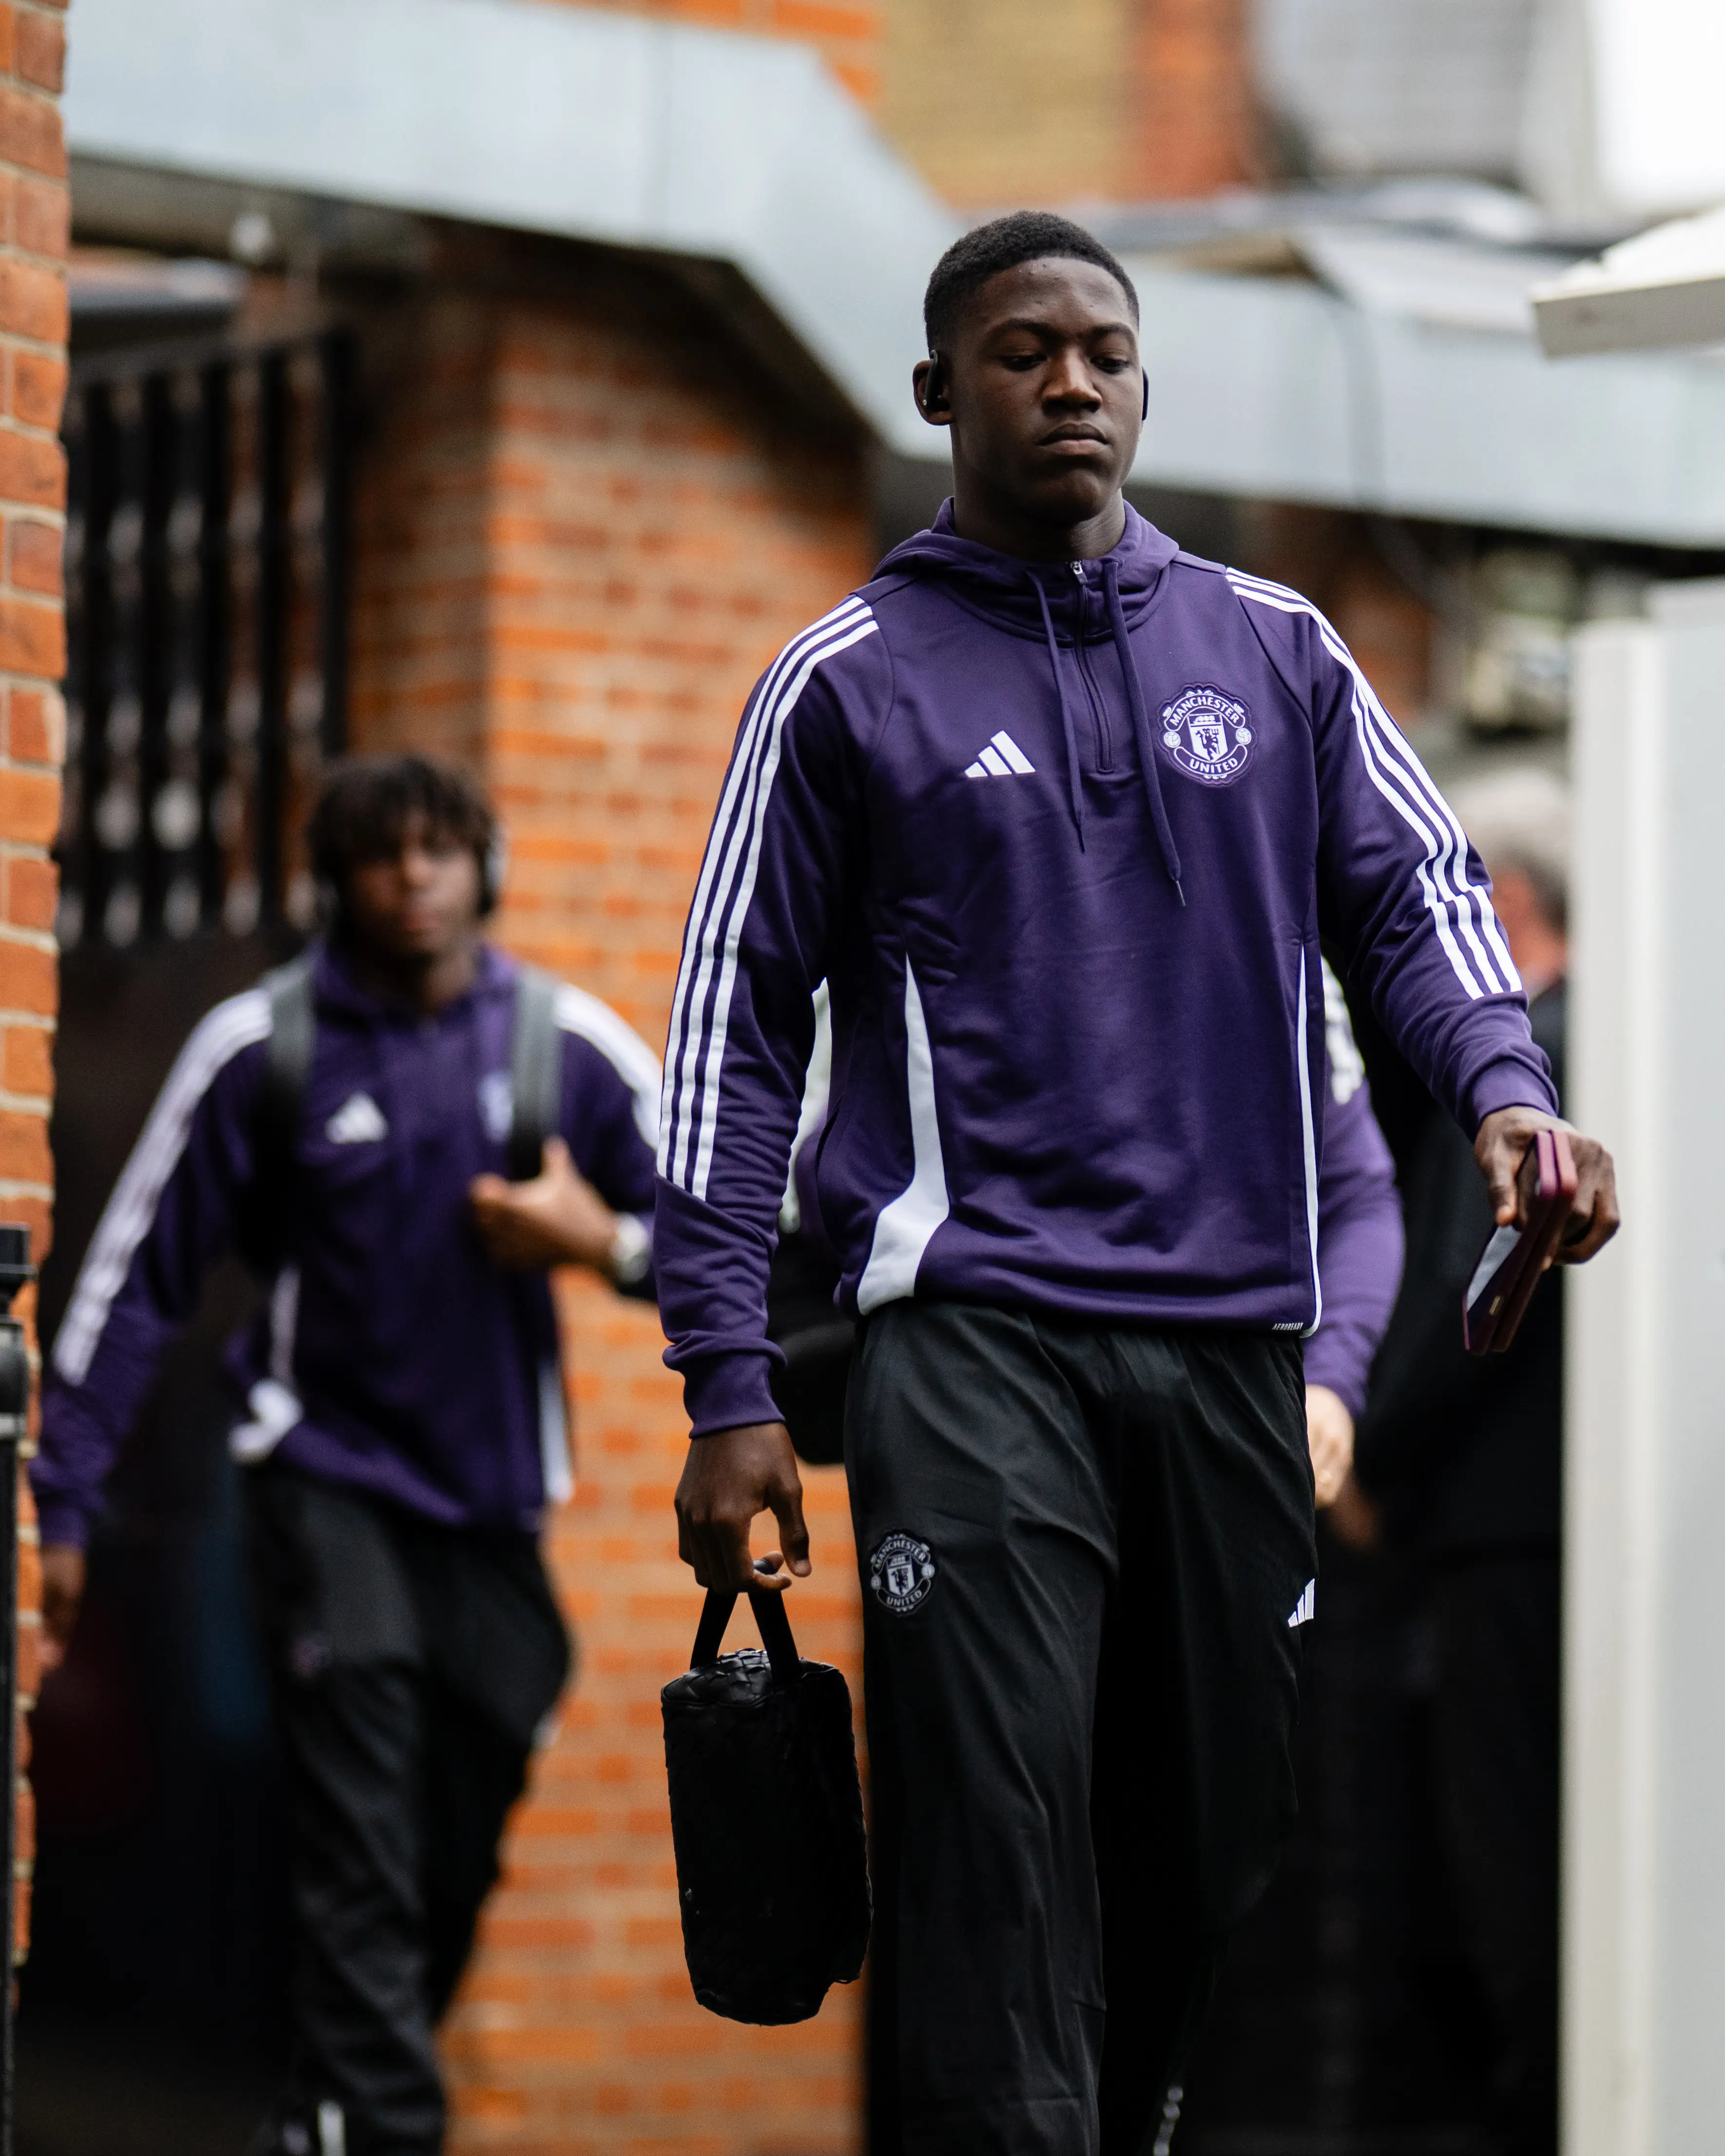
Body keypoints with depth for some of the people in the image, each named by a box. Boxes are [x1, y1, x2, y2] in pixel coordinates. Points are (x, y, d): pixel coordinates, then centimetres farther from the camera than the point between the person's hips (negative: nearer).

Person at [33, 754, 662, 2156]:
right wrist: (61, 1499, -2)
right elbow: (135, 1276, 1)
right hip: (331, 1475, -3)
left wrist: (600, 1239, -14)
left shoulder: (574, 1049, 1)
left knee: (457, 1860, 6)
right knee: (364, 1859, -15)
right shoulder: (264, 1048, -3)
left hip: (495, 1498, 3)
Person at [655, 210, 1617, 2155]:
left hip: (1233, 1337, 4)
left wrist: (1503, 1086, -14)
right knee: (999, 1868, -15)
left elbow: (1415, 893, 9)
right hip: (978, 1336, -3)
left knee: (1205, 1852, 7)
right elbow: (736, 1027, 6)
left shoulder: (1275, 651, 15)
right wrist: (727, 1385, -2)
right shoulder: (851, 680, 7)